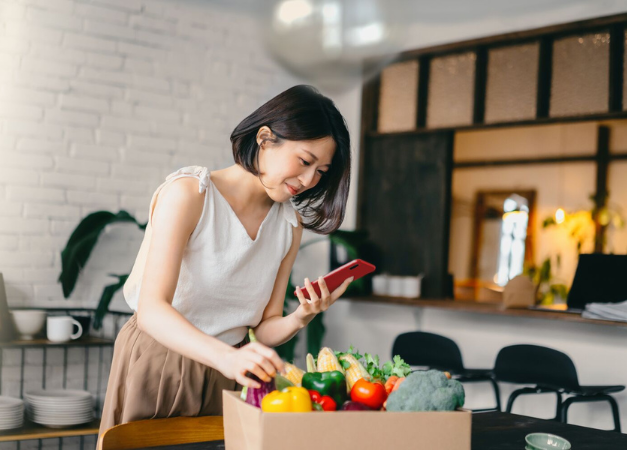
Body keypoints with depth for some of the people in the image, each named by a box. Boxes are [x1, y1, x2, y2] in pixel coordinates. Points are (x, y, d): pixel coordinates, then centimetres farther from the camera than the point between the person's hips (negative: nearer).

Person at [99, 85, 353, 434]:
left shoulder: (290, 225, 2)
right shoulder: (188, 193, -15)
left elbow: (263, 330, 2)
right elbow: (151, 310, -26)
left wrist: (300, 318, -20)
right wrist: (227, 357, -42)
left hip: (230, 378, 5)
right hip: (159, 366, -4)